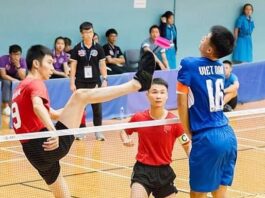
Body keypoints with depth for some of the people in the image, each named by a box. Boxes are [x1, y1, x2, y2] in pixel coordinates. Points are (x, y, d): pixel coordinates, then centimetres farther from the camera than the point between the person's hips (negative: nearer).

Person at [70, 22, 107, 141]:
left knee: (97, 107, 1)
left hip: (95, 82, 1)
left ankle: (98, 131, 9)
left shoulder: (98, 48, 2)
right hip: (81, 83, -1)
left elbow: (102, 65, 5)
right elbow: (73, 66, 1)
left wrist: (105, 80, -4)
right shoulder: (77, 49, 0)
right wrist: (72, 83, -4)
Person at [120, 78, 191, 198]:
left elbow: (187, 145, -1)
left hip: (164, 171, 1)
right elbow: (124, 131, 14)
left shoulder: (174, 121, -9)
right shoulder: (138, 118, -7)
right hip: (143, 170, -1)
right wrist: (126, 140, -8)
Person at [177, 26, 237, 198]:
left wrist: (188, 132, 3)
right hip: (228, 135, 6)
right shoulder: (220, 67, 11)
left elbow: (182, 103, -7)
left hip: (207, 138, -6)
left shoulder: (189, 65, -9)